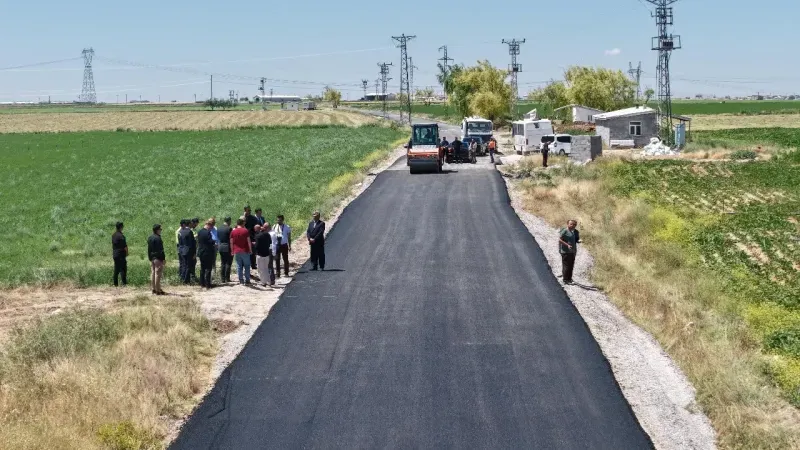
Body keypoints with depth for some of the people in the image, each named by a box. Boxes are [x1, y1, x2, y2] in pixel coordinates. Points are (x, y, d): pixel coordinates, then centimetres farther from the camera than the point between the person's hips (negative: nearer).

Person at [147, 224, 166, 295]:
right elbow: (160, 250, -18)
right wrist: (163, 258, -14)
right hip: (158, 258, -9)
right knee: (158, 273, -7)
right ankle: (158, 290, -6)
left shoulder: (150, 238, 12)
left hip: (152, 258, 9)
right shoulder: (157, 238, -17)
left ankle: (153, 289, 18)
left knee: (153, 273, 13)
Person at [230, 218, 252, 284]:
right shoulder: (245, 231, -5)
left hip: (236, 251, 2)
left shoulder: (233, 231, 3)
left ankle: (241, 280, 5)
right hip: (245, 251, -2)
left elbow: (231, 242, 4)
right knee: (247, 266, 6)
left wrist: (232, 251, 11)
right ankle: (247, 280, 4)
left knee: (239, 266, 6)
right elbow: (249, 241, -6)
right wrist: (250, 249, 3)